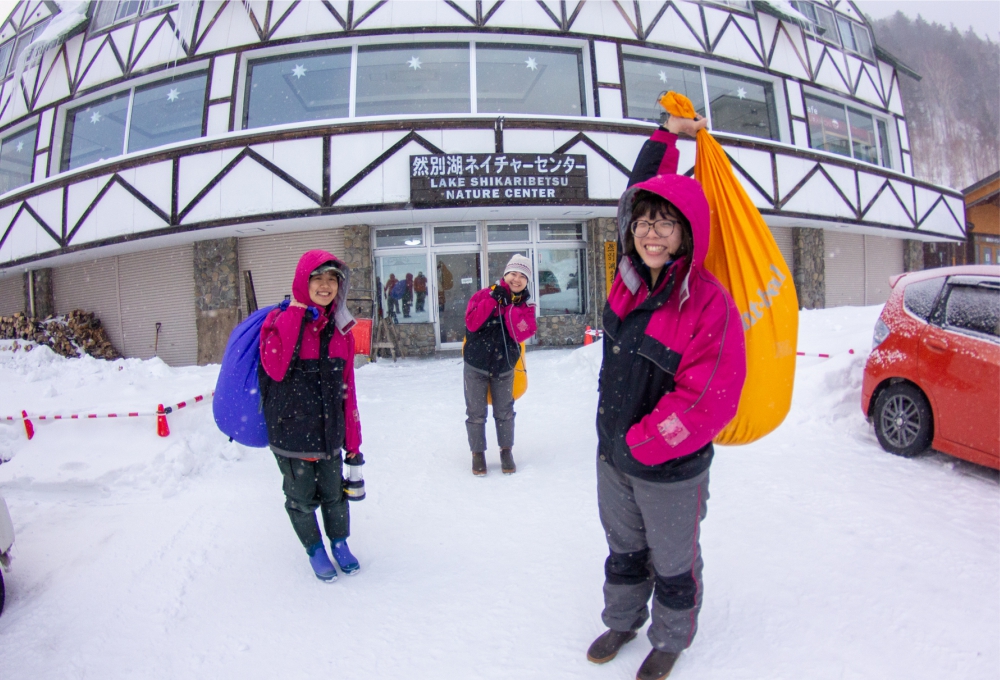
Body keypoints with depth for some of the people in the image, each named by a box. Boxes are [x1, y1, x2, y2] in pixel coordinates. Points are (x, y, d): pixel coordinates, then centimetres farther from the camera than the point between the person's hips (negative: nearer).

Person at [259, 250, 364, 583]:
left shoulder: (341, 329, 3)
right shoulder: (280, 319, -8)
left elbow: (347, 385, 6)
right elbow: (275, 368, -26)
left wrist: (353, 436, 6)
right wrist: (295, 311, -23)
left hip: (329, 430, 3)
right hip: (290, 430, -3)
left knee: (334, 492, 14)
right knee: (302, 498, 11)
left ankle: (340, 543, 39)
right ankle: (315, 549, 35)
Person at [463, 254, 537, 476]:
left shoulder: (526, 305, -1)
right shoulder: (484, 294, -8)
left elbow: (521, 334, -16)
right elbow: (471, 323, -20)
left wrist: (510, 305, -20)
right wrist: (492, 299, -25)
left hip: (504, 367, 2)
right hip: (476, 365, -2)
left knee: (504, 412, 12)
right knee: (476, 412, 6)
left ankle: (506, 451, 28)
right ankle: (477, 453, 21)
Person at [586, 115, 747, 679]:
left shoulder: (709, 301, -24)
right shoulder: (631, 277, -6)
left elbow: (710, 398, -24)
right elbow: (637, 193, 11)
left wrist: (642, 443, -19)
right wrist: (667, 137, 10)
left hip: (670, 473, -5)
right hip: (613, 459, 6)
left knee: (672, 565, 20)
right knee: (623, 550, 27)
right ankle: (622, 620, 51)